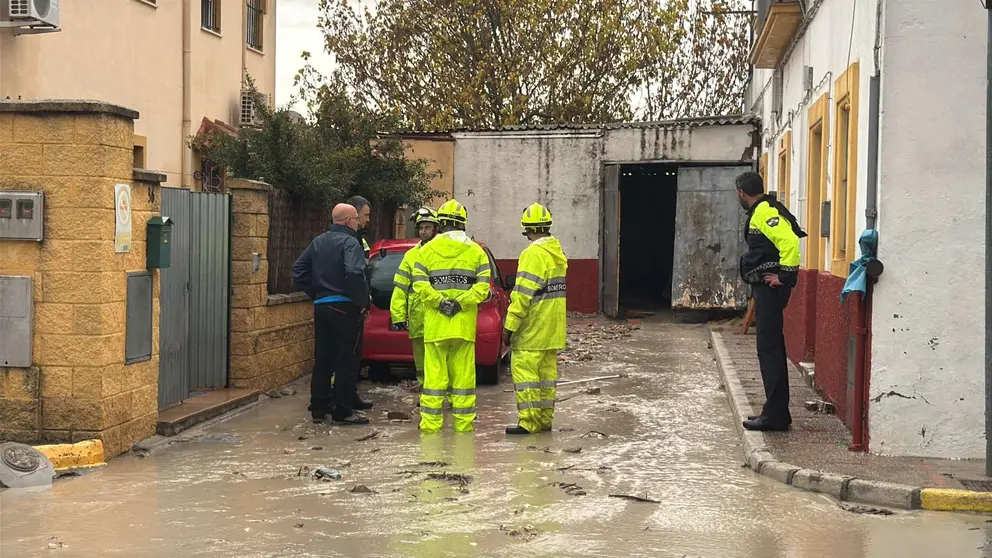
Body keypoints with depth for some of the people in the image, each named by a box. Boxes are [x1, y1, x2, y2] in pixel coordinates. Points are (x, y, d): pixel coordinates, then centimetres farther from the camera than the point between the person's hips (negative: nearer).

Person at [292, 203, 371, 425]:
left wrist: (316, 294, 17)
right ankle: (342, 411, 0)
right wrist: (363, 301, -15)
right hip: (344, 307, -7)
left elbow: (299, 271, 15)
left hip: (321, 307, 7)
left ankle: (319, 408, 17)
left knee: (322, 359, 13)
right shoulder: (349, 242, -11)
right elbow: (354, 273, -26)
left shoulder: (318, 242, 13)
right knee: (346, 361, -2)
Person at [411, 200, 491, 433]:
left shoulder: (427, 250, 2)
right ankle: (464, 423, 8)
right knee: (464, 374, 6)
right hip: (465, 325, 1)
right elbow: (483, 286, -6)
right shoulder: (476, 251, 4)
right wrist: (461, 303, -9)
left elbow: (420, 285, -8)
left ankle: (431, 422, 3)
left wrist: (439, 302, -9)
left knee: (434, 373, 2)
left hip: (435, 324, 0)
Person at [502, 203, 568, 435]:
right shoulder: (556, 251, 13)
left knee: (524, 370, -7)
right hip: (552, 328, 9)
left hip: (532, 328, -9)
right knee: (547, 371, 13)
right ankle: (545, 419, 19)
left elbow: (524, 293, -20)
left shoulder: (534, 253, -16)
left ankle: (529, 421, -9)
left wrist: (510, 325, -17)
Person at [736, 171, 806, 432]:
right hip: (765, 288, 11)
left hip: (770, 288, -11)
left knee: (769, 349, -9)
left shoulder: (766, 212, -14)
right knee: (771, 349, 13)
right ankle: (775, 411, 20)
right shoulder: (761, 212, 17)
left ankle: (776, 415, -7)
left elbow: (790, 242, -27)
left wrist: (784, 276, -22)